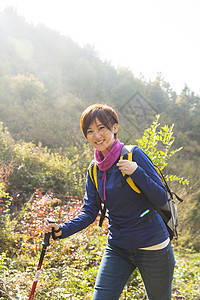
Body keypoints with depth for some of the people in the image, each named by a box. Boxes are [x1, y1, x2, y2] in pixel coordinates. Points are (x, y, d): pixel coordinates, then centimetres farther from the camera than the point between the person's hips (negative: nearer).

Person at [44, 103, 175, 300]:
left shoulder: (134, 155, -13)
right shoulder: (94, 171, 3)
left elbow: (162, 199, -12)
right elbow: (89, 212, 1)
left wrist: (137, 172, -26)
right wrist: (62, 230, -14)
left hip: (152, 247, -4)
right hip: (117, 248, 4)